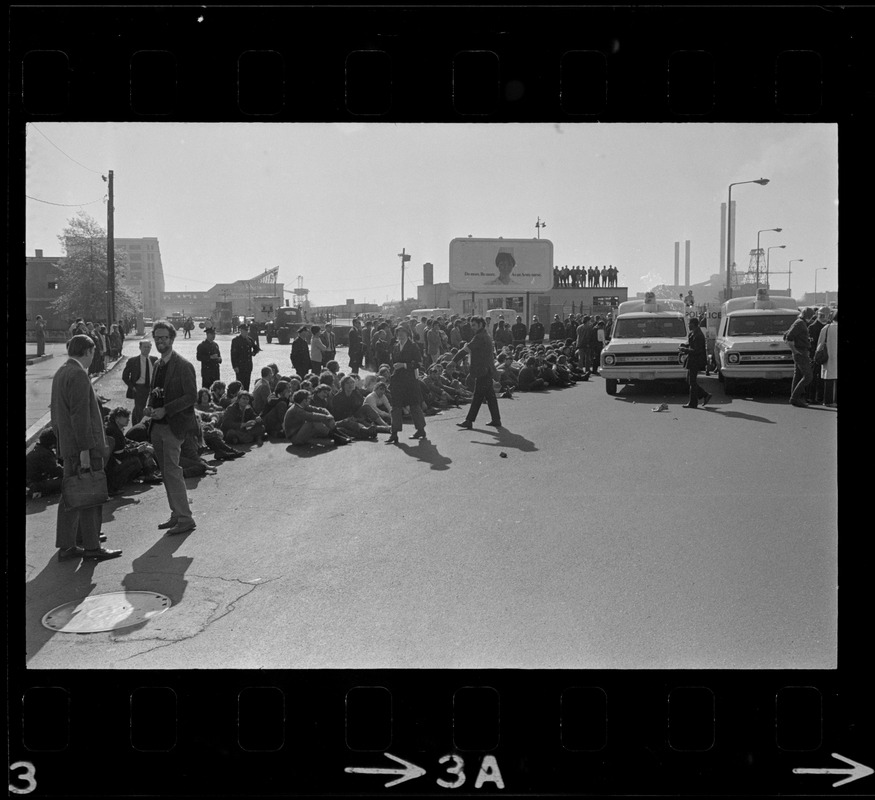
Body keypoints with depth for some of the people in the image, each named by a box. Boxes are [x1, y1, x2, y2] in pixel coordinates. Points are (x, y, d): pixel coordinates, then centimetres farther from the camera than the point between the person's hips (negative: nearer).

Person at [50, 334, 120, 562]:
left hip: (68, 448, 10)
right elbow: (80, 415, -21)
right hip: (82, 448, -10)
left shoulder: (60, 373, 14)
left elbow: (56, 413, 20)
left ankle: (66, 546, 20)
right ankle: (91, 547, 4)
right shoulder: (78, 375, -16)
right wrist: (85, 449, -21)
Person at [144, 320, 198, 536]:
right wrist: (149, 406, 1)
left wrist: (165, 410, -20)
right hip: (158, 426, 8)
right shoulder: (158, 365, 14)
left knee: (172, 471, -10)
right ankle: (176, 515, 21)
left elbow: (191, 396, -14)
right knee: (166, 472, 12)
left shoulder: (183, 365, -10)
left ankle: (185, 519, -4)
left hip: (174, 426, -8)